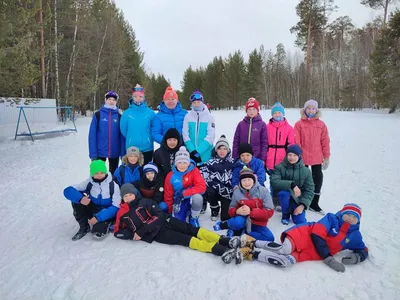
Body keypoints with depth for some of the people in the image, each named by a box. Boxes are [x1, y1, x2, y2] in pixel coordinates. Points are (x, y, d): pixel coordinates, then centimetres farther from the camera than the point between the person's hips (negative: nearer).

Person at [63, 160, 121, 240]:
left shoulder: (113, 185, -17)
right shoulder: (89, 183, -10)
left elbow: (116, 207, -20)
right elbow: (68, 191, -16)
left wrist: (98, 217, -30)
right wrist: (80, 199, -38)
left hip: (106, 214, -3)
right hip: (93, 210, 4)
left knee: (98, 233, -31)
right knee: (77, 200, -20)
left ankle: (103, 224, 6)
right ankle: (84, 227, -3)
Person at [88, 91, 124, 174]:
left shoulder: (119, 116, 2)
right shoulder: (98, 114, -3)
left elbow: (122, 135, 1)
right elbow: (92, 134, -6)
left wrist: (123, 153, -4)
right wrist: (93, 153, -11)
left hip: (115, 152, 1)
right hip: (100, 151, -1)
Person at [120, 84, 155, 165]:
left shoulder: (150, 113, -2)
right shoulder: (126, 113, -2)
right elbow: (123, 129, 6)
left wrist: (147, 138, 6)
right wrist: (131, 139, 10)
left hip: (147, 148, 0)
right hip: (131, 148, 0)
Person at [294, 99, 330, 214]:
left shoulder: (321, 124, 1)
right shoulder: (299, 124, -5)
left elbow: (325, 141, 3)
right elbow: (296, 142, -6)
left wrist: (326, 157, 3)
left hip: (317, 158, 2)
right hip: (302, 158, -2)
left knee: (318, 179, 9)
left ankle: (314, 203, 25)